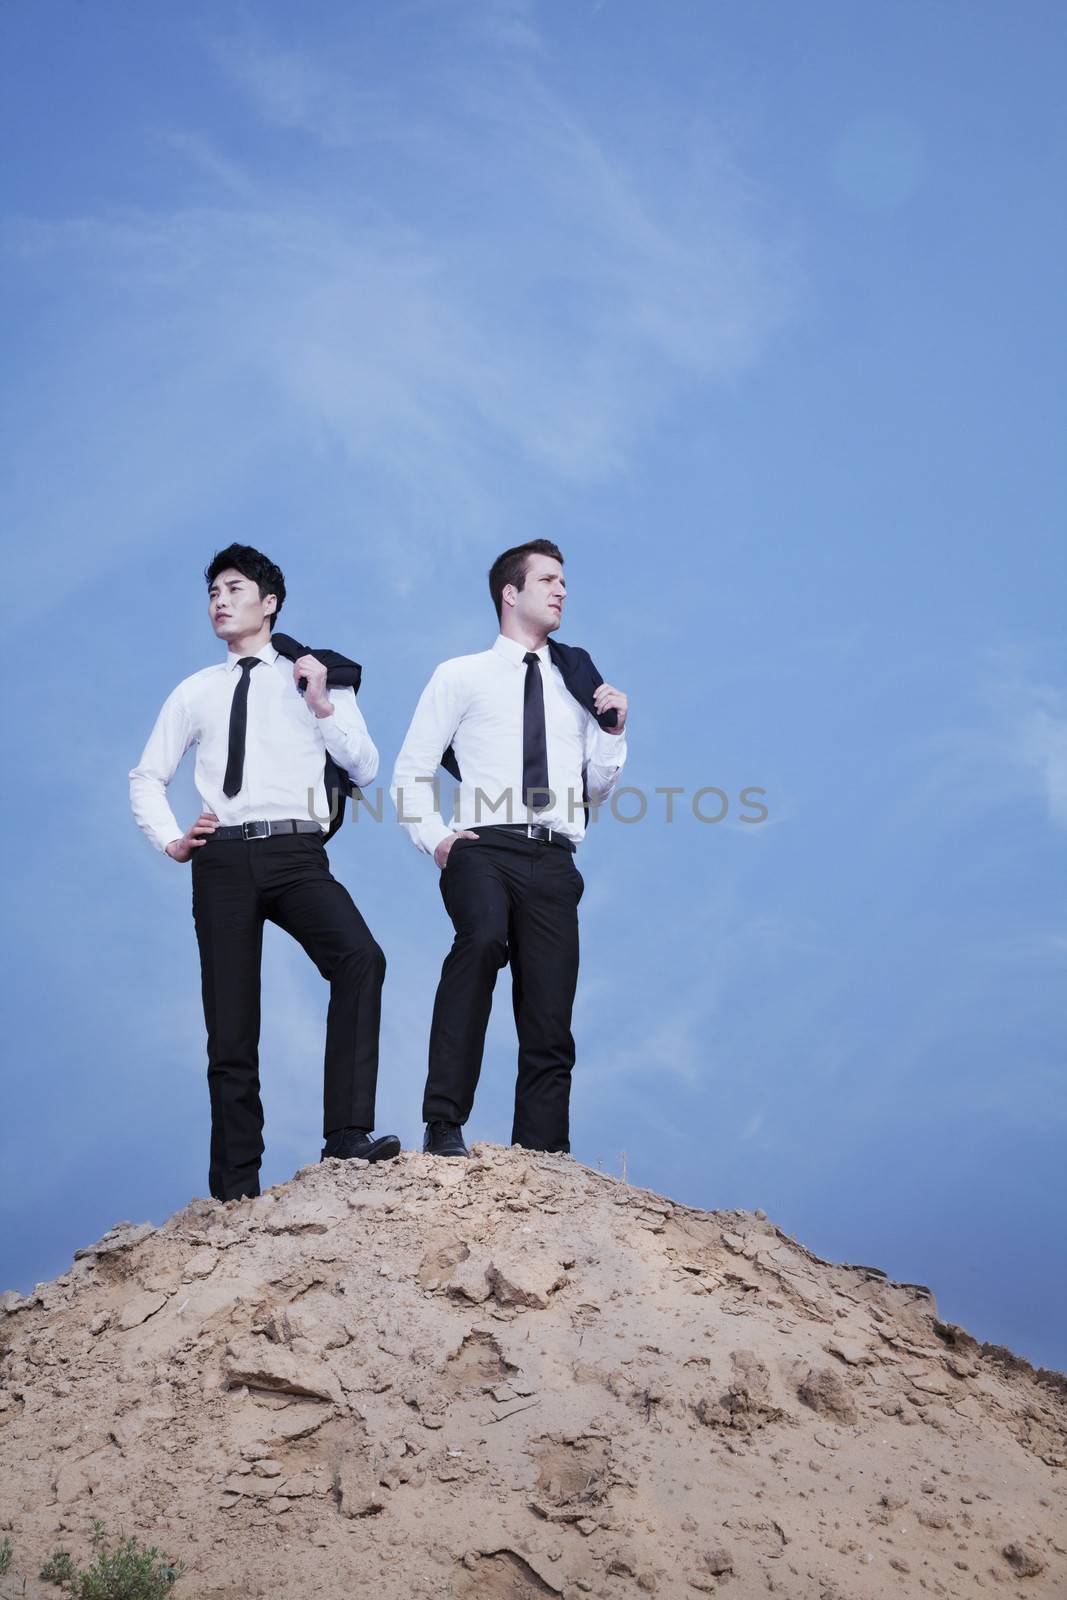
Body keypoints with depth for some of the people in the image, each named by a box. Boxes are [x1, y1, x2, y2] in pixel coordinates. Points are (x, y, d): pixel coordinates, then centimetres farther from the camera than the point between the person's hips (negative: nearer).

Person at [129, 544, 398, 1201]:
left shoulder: (317, 680, 14)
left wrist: (324, 707, -5)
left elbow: (365, 769, 6)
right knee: (231, 1028, 1)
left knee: (361, 958, -30)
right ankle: (237, 1186, 9)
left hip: (297, 855, -2)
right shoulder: (196, 692, 17)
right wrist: (170, 840, 8)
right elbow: (146, 777, 23)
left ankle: (347, 1134, -26)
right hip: (223, 858, 2)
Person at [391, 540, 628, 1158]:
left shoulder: (577, 685, 21)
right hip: (483, 849, -3)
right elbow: (411, 772, 12)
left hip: (554, 860, 4)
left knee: (550, 1029, 0)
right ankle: (444, 1124, -30)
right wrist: (436, 837, -3)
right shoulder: (462, 676, 13)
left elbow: (595, 790, 22)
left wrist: (614, 730, 7)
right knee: (483, 939, -35)